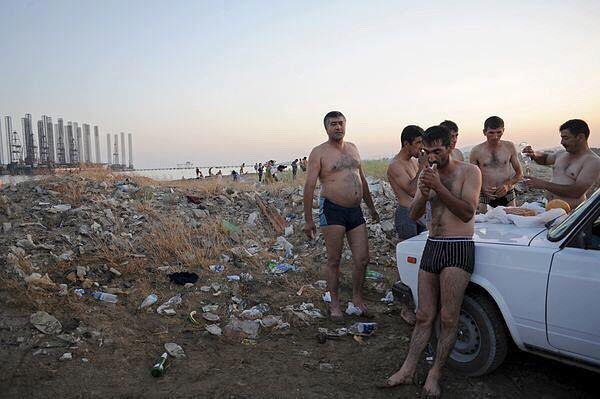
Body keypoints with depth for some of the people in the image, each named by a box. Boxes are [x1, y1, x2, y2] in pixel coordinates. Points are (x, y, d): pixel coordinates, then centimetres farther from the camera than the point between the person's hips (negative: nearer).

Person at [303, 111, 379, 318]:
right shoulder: (319, 152, -4)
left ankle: (357, 298, 26)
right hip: (332, 210, -5)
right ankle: (335, 304, 16)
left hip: (355, 210, 6)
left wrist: (371, 207, 24)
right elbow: (309, 186, -9)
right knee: (334, 260, 2)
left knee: (362, 259, 5)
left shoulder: (352, 148, 16)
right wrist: (308, 219, -13)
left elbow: (362, 180, 24)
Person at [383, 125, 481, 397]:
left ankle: (434, 375, 9)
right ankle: (408, 370, 13)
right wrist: (423, 194, -14)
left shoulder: (469, 171, -4)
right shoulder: (426, 175, 12)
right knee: (424, 316, 8)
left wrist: (438, 187, -22)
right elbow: (414, 215, 6)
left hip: (458, 249, -5)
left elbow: (467, 213, -15)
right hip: (431, 247, 5)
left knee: (449, 318, -3)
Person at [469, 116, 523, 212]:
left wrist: (508, 184, -9)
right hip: (486, 199, -2)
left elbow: (519, 173, 9)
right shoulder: (476, 151, -3)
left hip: (508, 198, 2)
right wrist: (482, 188, -16)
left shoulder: (509, 147, 3)